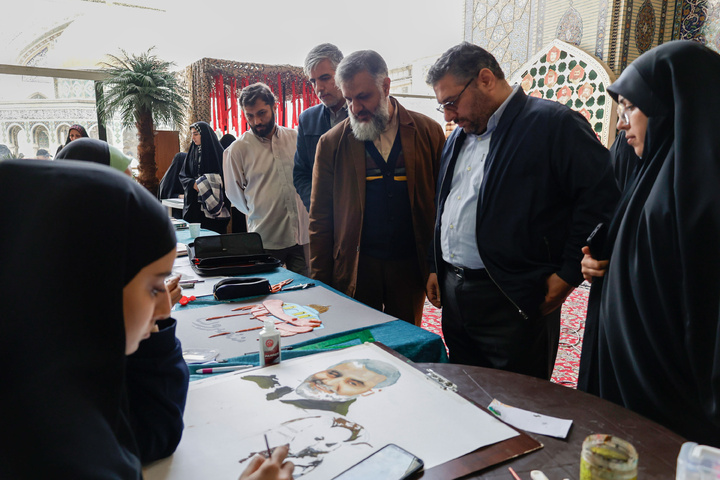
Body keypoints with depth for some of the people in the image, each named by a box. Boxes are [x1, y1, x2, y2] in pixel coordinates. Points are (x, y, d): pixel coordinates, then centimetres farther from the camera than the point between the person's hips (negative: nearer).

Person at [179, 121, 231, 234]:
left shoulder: (217, 152, -2)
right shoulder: (192, 152, 13)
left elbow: (223, 177, -6)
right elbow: (182, 175, 12)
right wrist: (193, 183, -9)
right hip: (193, 205, 4)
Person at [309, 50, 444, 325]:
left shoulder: (428, 132, 1)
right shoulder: (331, 143, 0)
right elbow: (320, 220, 3)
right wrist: (320, 282, 1)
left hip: (410, 265, 1)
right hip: (356, 269, 0)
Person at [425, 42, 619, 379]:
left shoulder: (555, 124, -10)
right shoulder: (460, 134, 15)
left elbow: (603, 194, -15)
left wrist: (569, 273, -14)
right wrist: (436, 268, 17)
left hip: (514, 303, -7)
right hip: (453, 293, 7)